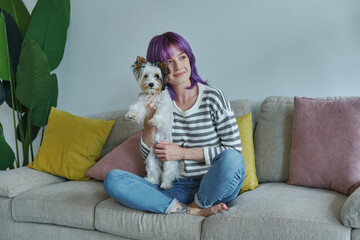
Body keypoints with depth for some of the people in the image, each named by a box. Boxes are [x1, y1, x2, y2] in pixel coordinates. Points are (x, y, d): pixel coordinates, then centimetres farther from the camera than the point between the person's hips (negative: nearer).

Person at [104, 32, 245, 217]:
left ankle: (196, 206, -9)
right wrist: (149, 123, -11)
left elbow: (234, 150, -7)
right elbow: (148, 156, 8)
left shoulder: (212, 97, -4)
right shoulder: (157, 104, 5)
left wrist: (183, 153, -12)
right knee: (112, 179, -17)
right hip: (178, 189, 3)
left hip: (215, 188, -3)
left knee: (231, 159, -35)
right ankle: (193, 212, -25)